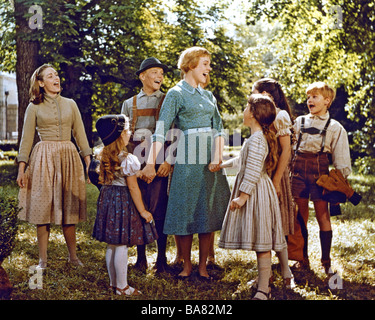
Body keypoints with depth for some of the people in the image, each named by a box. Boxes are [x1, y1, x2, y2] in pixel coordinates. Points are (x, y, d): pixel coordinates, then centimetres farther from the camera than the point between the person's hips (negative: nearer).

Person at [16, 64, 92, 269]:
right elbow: (26, 139, 4)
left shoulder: (70, 104, 11)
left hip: (68, 158, 2)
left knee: (68, 209, 4)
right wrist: (21, 168, -4)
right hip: (43, 159, -2)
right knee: (42, 208, -3)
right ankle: (43, 260, 5)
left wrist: (89, 161, 4)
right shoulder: (34, 108, 4)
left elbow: (80, 134, 12)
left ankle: (73, 256, 14)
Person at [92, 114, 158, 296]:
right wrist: (142, 211, -10)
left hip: (107, 199, 8)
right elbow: (133, 188, -16)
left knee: (111, 245, 14)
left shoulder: (104, 157, 5)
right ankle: (122, 286, 5)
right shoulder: (128, 159, -17)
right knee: (122, 245, -1)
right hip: (123, 202, -8)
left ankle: (113, 282, 24)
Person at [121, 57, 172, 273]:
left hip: (159, 163, -2)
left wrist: (169, 160, -11)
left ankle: (162, 259, 6)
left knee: (159, 211, -5)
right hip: (136, 163, 2)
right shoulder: (129, 104, 16)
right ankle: (141, 258, 13)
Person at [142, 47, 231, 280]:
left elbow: (219, 129, 8)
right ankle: (187, 265, 12)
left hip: (211, 160, 5)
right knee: (186, 211, -1)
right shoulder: (176, 94, -3)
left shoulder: (208, 95, 15)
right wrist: (151, 163, -20)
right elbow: (161, 130, -11)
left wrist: (218, 157, -9)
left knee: (208, 212, 6)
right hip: (188, 160, -5)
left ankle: (203, 265, 15)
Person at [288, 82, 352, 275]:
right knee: (299, 216, 4)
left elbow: (341, 161, 4)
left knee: (323, 216, -1)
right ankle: (302, 259, 15)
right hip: (299, 170, 3)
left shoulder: (335, 128, 3)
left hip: (320, 171, -3)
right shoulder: (299, 122, 11)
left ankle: (326, 262, 10)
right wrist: (289, 168, 8)